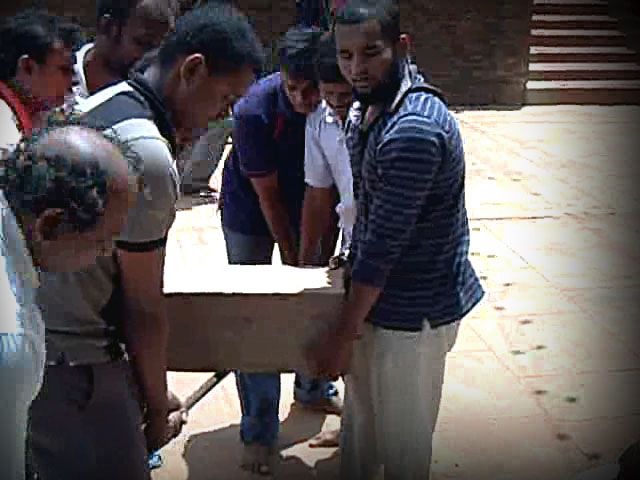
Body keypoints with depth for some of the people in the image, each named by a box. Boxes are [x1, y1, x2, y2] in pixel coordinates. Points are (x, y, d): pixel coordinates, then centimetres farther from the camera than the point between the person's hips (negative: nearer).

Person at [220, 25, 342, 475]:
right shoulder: (254, 111, -32)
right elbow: (268, 195, -23)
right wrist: (291, 258, -18)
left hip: (306, 206, 4)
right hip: (252, 215, -4)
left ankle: (314, 388, 40)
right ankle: (259, 430, 11)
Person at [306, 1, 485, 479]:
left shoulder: (414, 129, -28)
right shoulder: (368, 107, 2)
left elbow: (384, 242, -25)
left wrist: (344, 333, -17)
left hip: (412, 312, -9)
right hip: (376, 294, 9)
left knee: (401, 440, 12)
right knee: (360, 409, 25)